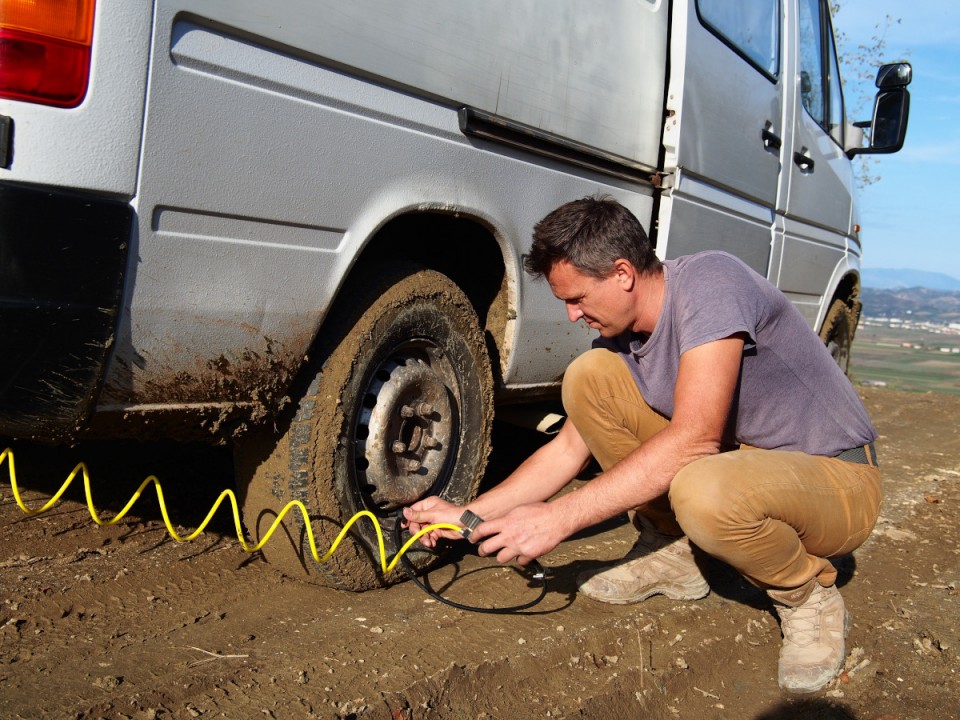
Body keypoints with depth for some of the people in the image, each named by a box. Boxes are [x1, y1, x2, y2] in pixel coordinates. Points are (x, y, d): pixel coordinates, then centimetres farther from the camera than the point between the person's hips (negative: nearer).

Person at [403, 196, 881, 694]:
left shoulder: (710, 281, -25)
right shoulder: (618, 340, -1)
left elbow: (693, 439, -33)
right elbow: (568, 448, 6)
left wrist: (558, 518, -30)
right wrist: (467, 515, 1)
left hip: (838, 477, -7)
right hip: (733, 454, 7)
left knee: (705, 491, -41)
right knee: (588, 375, -8)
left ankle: (809, 597, -6)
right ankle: (671, 554, 5)